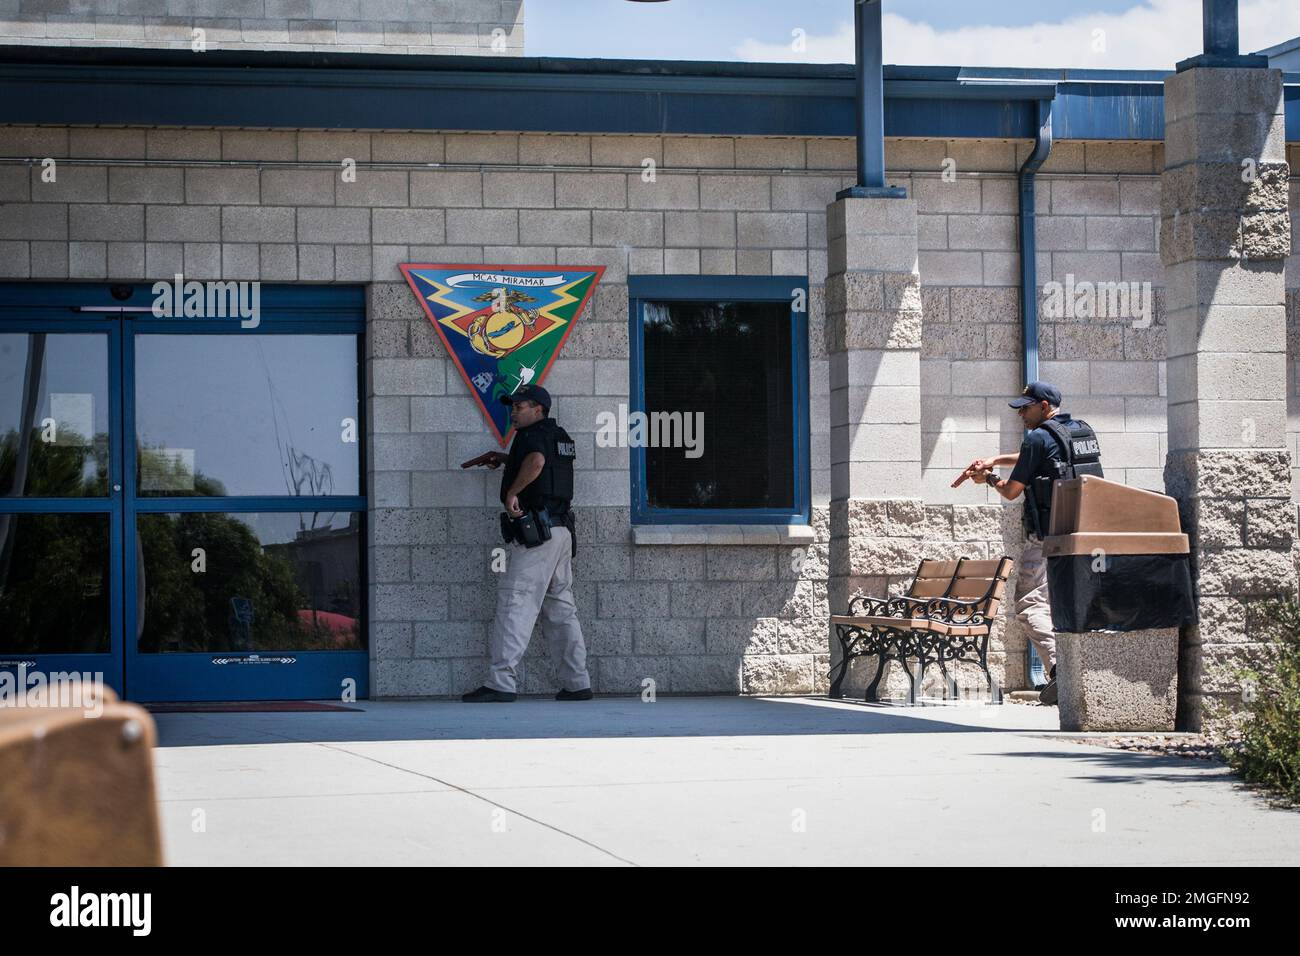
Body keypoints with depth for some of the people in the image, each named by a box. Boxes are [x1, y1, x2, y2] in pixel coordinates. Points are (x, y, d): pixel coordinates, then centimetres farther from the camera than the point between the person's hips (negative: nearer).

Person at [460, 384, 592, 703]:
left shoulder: (531, 435, -8)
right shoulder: (560, 437, 20)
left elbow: (536, 462, -31)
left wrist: (512, 492, -22)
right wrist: (505, 459, 36)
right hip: (561, 531, 9)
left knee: (515, 604, -11)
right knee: (560, 608, 12)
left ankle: (501, 683, -16)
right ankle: (577, 683, 12)